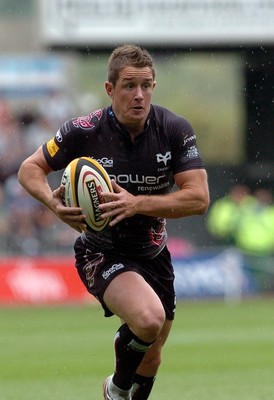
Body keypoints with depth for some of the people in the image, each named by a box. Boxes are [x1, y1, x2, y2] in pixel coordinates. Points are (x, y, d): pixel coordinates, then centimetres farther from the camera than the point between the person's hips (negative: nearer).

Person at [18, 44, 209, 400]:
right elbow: (30, 169, -4)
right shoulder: (84, 131, -18)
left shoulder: (175, 130, -13)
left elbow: (198, 199, -17)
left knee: (149, 361, 17)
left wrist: (137, 204, -30)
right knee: (148, 318, -32)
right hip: (102, 253, -4)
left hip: (153, 254, 4)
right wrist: (53, 202, -26)